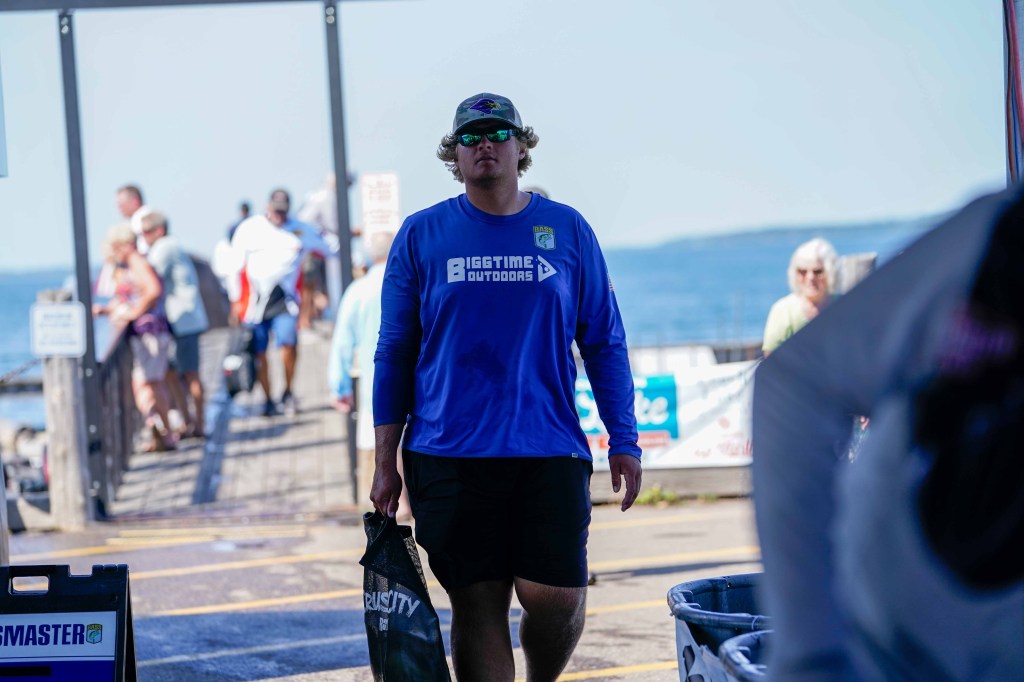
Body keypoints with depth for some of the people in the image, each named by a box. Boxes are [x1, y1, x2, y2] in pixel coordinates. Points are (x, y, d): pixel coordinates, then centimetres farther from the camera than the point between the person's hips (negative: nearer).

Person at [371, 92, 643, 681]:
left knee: (555, 595, -7)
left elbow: (604, 343, 10)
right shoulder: (421, 235, 5)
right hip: (449, 455, 0)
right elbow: (394, 352, 7)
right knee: (477, 604, 1)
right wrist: (386, 462, 3)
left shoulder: (568, 231, 7)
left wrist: (624, 442, 4)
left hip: (549, 450, 0)